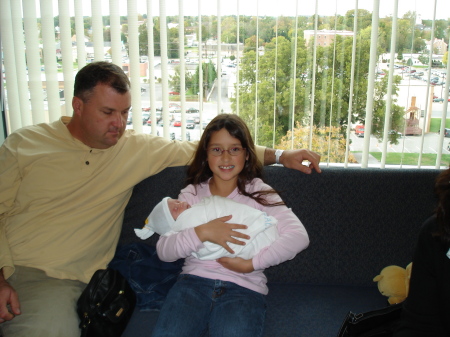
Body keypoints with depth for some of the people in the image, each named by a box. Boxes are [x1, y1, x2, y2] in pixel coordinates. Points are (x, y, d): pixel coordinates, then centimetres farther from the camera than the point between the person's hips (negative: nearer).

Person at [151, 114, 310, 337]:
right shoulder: (192, 193, 11)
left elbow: (299, 237, -10)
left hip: (244, 287, -1)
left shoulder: (259, 192, 6)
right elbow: (163, 251, 1)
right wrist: (201, 233, -16)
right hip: (194, 279, 2)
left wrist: (251, 264, -16)